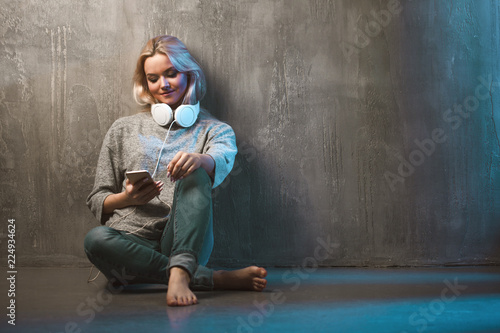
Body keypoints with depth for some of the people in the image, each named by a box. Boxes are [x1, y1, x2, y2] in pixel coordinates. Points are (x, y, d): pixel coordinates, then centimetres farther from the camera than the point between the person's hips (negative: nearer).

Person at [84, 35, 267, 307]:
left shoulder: (214, 130, 15)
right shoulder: (124, 129, 17)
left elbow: (222, 161, -12)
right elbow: (96, 201, 16)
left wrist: (200, 160, -36)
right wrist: (127, 198, -7)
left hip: (185, 243, -1)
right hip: (131, 243, 2)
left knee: (195, 175, -27)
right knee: (96, 239, -33)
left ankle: (180, 274, -47)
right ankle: (217, 279, -30)